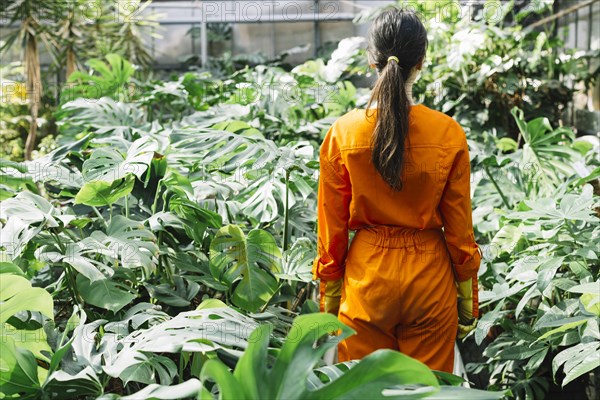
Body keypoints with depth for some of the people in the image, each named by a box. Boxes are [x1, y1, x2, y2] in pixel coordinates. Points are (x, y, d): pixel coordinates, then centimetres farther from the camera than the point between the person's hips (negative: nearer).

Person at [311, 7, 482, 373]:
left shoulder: (342, 134, -9)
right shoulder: (450, 135, -10)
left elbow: (332, 228, -3)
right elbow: (459, 230, -4)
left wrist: (329, 295, 8)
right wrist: (468, 297, 8)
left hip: (366, 277, 0)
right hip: (430, 278, 0)